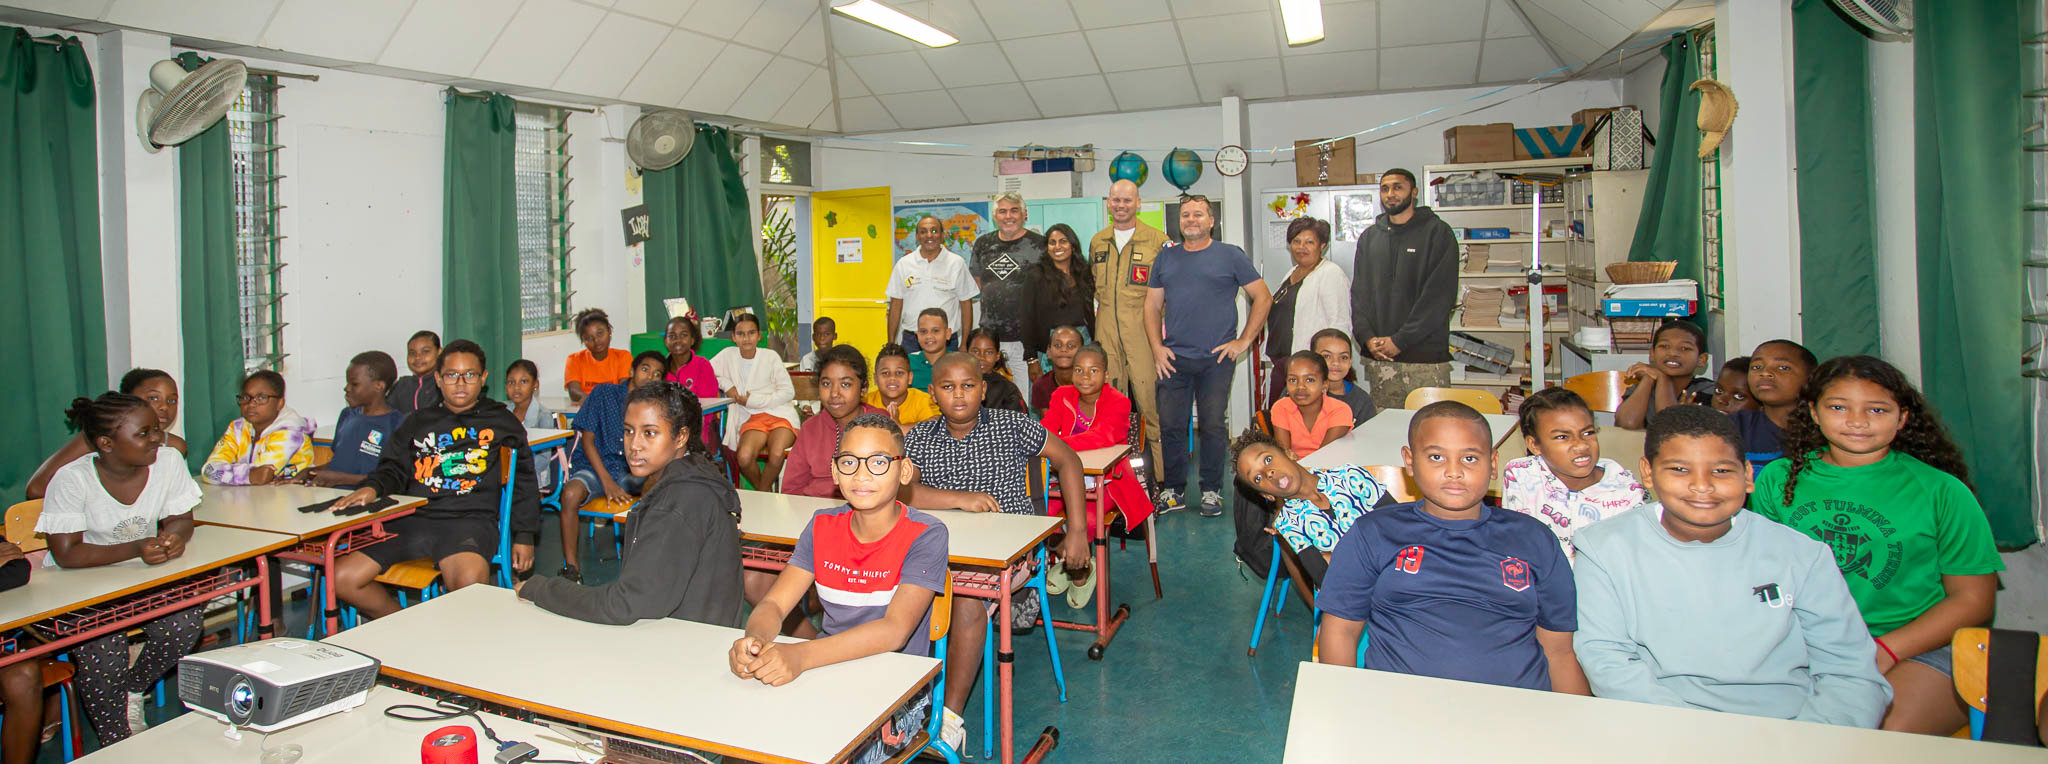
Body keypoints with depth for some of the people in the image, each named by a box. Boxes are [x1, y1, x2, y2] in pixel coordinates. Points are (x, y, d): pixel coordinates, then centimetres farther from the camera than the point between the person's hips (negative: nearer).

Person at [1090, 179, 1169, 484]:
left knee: (1151, 401, -8)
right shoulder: (1097, 242, 15)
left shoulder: (1157, 240, 1)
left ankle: (1164, 477, 0)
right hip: (1106, 331, 4)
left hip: (1143, 330, -4)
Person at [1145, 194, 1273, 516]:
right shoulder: (1166, 257, 13)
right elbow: (1152, 305, 14)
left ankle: (1211, 491, 13)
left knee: (1214, 425, 1)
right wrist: (1157, 347, 2)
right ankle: (1173, 490, 16)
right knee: (1171, 424, 3)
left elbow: (1263, 297, 4)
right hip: (1174, 359, 3)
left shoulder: (1231, 255, 4)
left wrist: (1244, 341, -2)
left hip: (1216, 358, -2)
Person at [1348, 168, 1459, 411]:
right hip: (1377, 356, 4)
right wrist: (1368, 337, -4)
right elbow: (1359, 292, 12)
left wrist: (1400, 340, -13)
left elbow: (1440, 295, -8)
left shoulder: (1437, 232, 0)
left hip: (1424, 357, -4)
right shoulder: (1369, 237, 16)